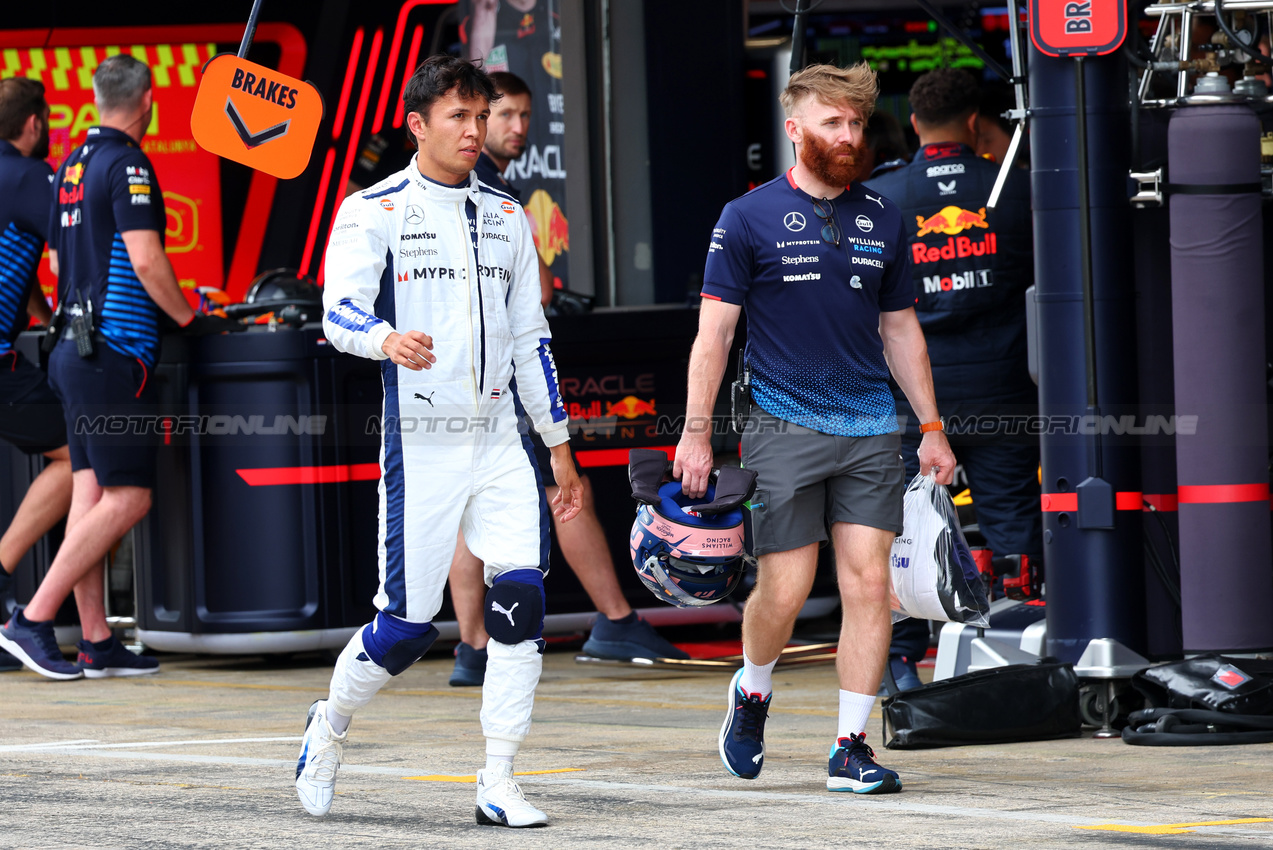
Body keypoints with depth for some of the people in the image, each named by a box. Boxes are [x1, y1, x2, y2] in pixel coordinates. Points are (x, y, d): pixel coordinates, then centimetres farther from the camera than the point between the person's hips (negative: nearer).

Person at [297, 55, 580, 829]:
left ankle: (498, 785, -5)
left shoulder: (507, 217, 15)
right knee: (408, 624, -3)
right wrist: (387, 339, -38)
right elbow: (339, 312, -15)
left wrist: (560, 446, 16)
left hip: (500, 439, 4)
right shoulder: (374, 212, -2)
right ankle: (330, 725, 27)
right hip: (420, 444, -4)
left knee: (522, 595, -12)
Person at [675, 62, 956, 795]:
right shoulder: (750, 218, -1)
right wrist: (696, 433, -9)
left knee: (869, 582, -4)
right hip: (784, 427, -3)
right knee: (785, 591, -4)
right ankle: (753, 693, 27)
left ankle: (852, 748, 2)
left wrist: (932, 427, 14)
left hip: (871, 431, 3)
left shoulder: (882, 220, 12)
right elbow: (714, 330, -2)